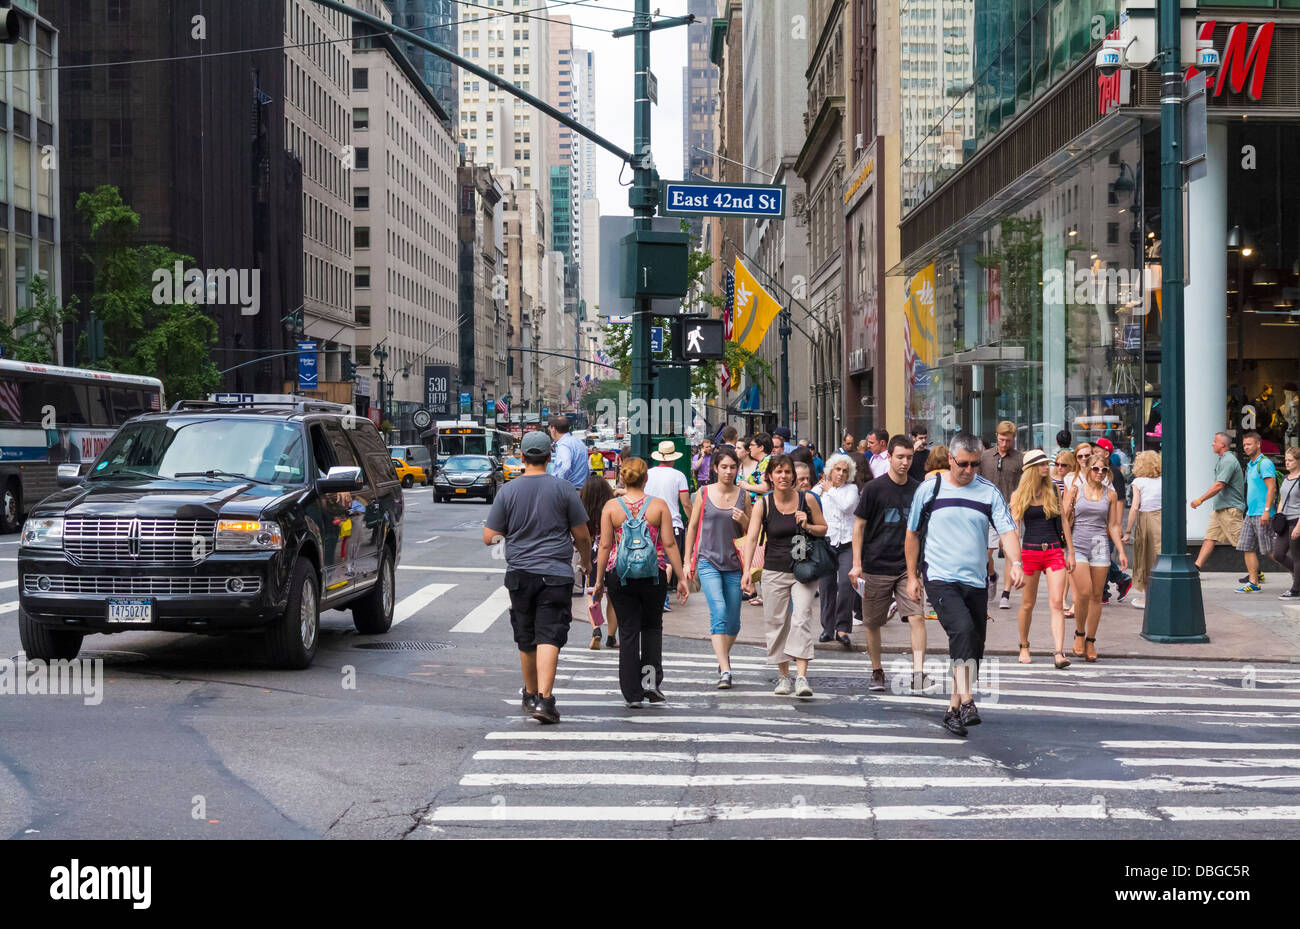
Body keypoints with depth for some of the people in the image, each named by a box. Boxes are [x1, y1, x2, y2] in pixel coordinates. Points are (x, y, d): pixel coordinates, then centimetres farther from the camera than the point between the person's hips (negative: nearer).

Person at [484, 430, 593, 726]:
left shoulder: (507, 491, 0)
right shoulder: (563, 488, -3)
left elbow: (489, 537, 2)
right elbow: (582, 535, 1)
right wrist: (586, 561, 20)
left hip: (519, 574, 2)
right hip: (556, 574, -2)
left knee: (526, 639, 15)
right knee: (549, 637, -7)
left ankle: (530, 695, 30)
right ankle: (544, 699, -19)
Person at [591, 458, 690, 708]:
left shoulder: (611, 507, -2)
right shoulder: (659, 505, -3)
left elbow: (605, 546, -2)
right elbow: (670, 544, -4)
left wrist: (599, 580, 5)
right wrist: (681, 578, 2)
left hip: (619, 575, 0)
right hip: (654, 574, 0)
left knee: (629, 632, 5)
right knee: (652, 627, 20)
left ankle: (633, 694, 4)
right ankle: (651, 678, 6)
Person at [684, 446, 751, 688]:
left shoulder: (743, 496, 6)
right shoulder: (704, 493, 2)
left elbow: (751, 533, 12)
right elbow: (693, 527, 9)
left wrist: (744, 520, -9)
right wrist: (687, 560, 7)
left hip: (734, 563, 2)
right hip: (708, 561, -2)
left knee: (733, 621, 5)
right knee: (719, 611, -18)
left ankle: (723, 654, 34)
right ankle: (725, 670, -21)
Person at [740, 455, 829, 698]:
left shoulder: (807, 500, -1)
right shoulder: (764, 504, -3)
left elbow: (823, 529, 10)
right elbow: (751, 538, -10)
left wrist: (807, 526, -12)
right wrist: (747, 570, -22)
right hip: (775, 571, 1)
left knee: (802, 619, -14)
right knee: (777, 622, 5)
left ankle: (802, 677, -18)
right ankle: (784, 676, 19)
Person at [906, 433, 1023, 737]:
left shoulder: (989, 492, 4)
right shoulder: (929, 489, 2)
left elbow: (1007, 530, -4)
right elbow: (912, 533, 11)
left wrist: (1015, 562, -22)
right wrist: (912, 576, 10)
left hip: (976, 581, 3)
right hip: (940, 578, -3)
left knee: (973, 647, 8)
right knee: (962, 629, -26)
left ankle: (953, 710, 24)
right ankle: (966, 702, -30)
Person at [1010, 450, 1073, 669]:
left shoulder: (1053, 490, 8)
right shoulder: (1019, 495, 1)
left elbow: (1063, 522, 13)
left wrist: (1070, 552, 11)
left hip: (1054, 550, 1)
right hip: (1030, 551, -1)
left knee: (1057, 604, -11)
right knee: (1028, 604, 8)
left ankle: (1058, 653, -17)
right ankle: (1024, 647, 29)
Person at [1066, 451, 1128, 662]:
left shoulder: (1111, 494, 8)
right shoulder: (1076, 489, 2)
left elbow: (1113, 526, 12)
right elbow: (1065, 520, 4)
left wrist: (1121, 552, 7)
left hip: (1100, 545, 2)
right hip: (1078, 544, -2)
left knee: (1096, 595, 2)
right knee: (1084, 592, -14)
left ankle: (1090, 641, 12)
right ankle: (1079, 634, 7)